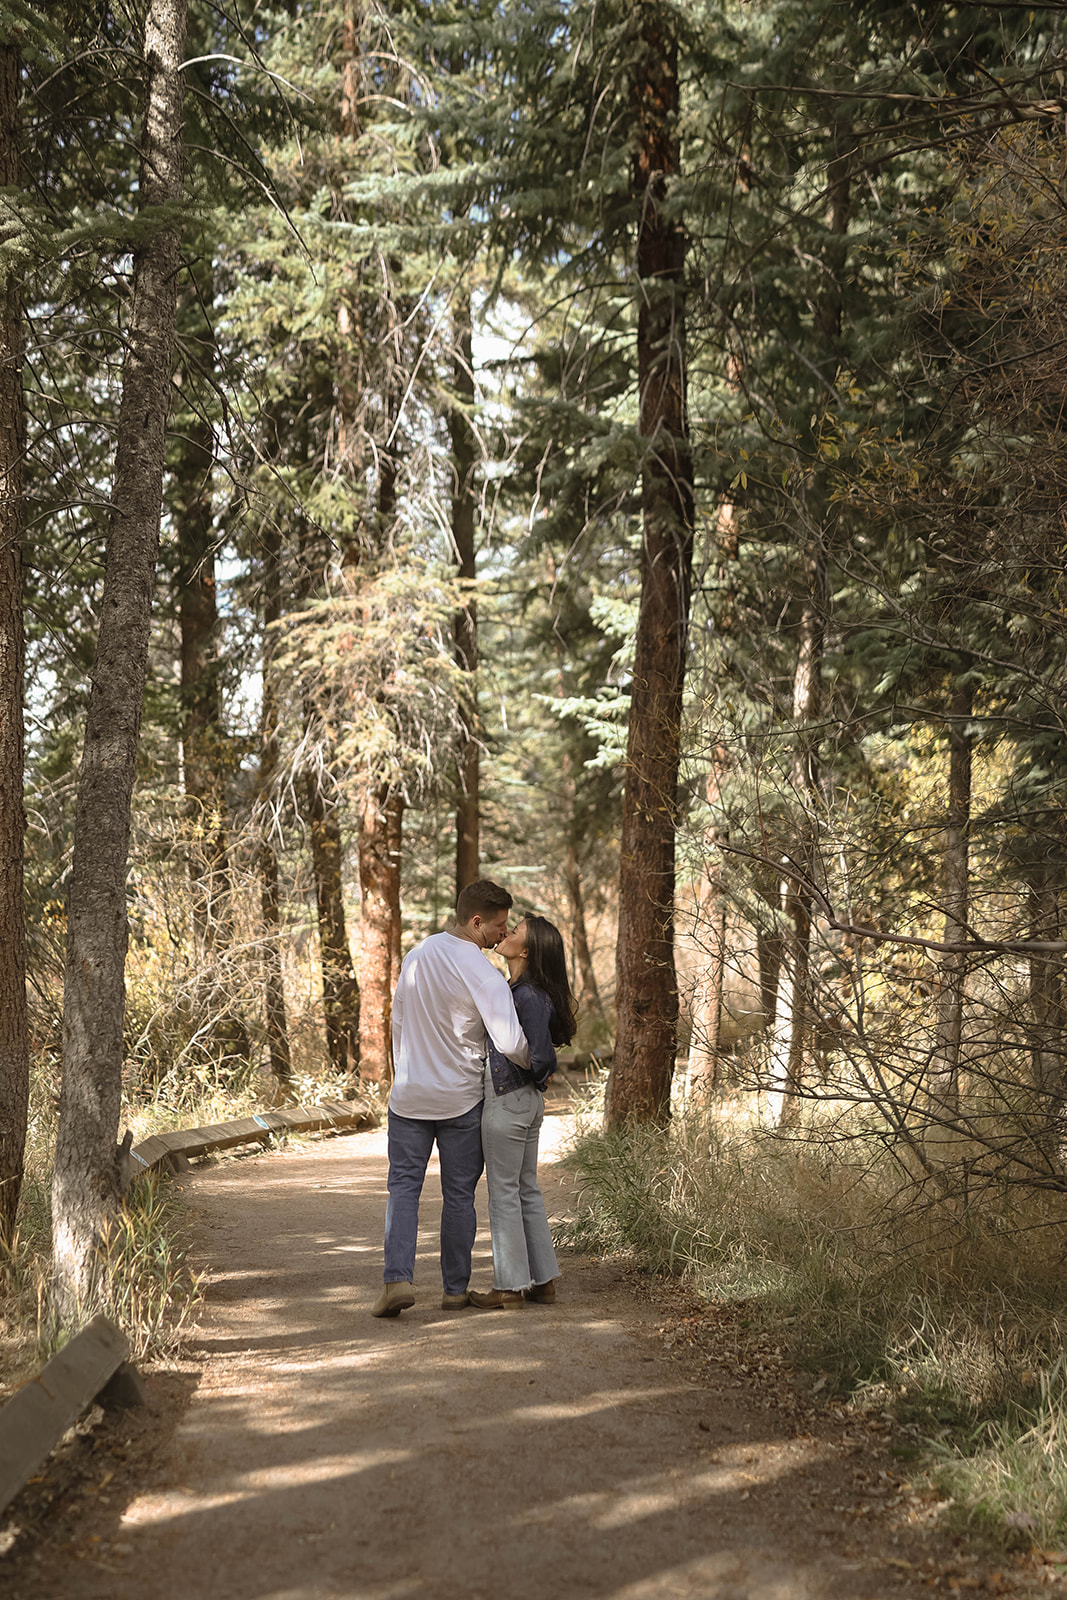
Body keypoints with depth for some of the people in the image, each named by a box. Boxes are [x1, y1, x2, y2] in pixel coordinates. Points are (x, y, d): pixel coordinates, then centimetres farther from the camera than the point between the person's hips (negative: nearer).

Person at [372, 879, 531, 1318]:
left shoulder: (416, 955, 4)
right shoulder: (483, 974, -16)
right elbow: (511, 1043, -22)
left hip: (409, 1095, 4)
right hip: (461, 1099, -4)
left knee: (403, 1185, 8)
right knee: (458, 1194, 8)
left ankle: (397, 1278, -6)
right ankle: (455, 1288, 14)